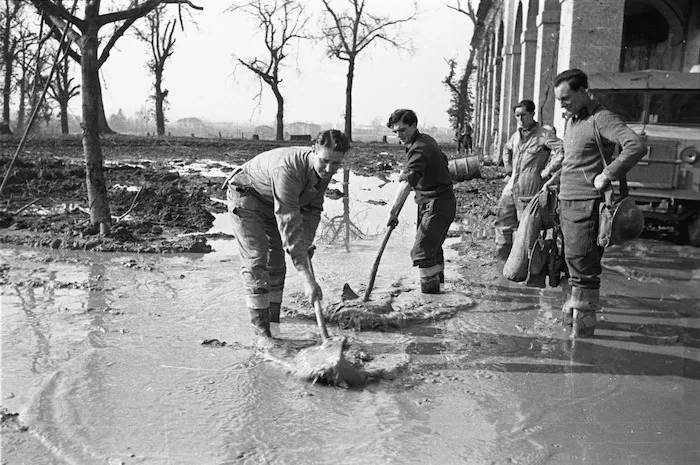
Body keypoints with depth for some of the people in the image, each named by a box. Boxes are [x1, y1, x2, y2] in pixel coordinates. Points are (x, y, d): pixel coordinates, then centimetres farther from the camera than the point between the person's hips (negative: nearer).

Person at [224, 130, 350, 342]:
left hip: (273, 203, 8)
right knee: (256, 257, -16)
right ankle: (259, 323, -10)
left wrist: (307, 243, -14)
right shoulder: (287, 169, -41)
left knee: (277, 256, 10)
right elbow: (289, 226, -44)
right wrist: (307, 279, -45)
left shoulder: (325, 170, -16)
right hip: (245, 196, -8)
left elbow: (313, 208, 0)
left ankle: (273, 314, 24)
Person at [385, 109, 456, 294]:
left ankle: (430, 289, -4)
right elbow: (443, 161, 27)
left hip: (437, 205, -11)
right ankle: (438, 277, 45)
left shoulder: (419, 149, -23)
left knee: (421, 250, -12)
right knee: (433, 244, 26)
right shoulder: (426, 140, 9)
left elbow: (406, 183, -35)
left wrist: (393, 212, -43)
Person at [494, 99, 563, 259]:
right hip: (510, 188, 7)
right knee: (502, 224, 10)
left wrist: (547, 170, -17)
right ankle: (504, 254, 23)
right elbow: (506, 148, 35)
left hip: (528, 192, -7)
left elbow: (562, 151, -21)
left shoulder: (544, 134, -10)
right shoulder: (516, 135, 13)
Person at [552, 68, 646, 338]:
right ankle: (575, 305, 27)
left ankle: (583, 324, 2)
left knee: (583, 264, -6)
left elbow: (637, 146, -25)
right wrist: (555, 166, 21)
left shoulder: (600, 119, -11)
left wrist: (607, 175, -24)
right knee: (574, 261, 15)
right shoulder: (572, 121, 16)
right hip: (566, 202, 9)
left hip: (587, 204, -8)